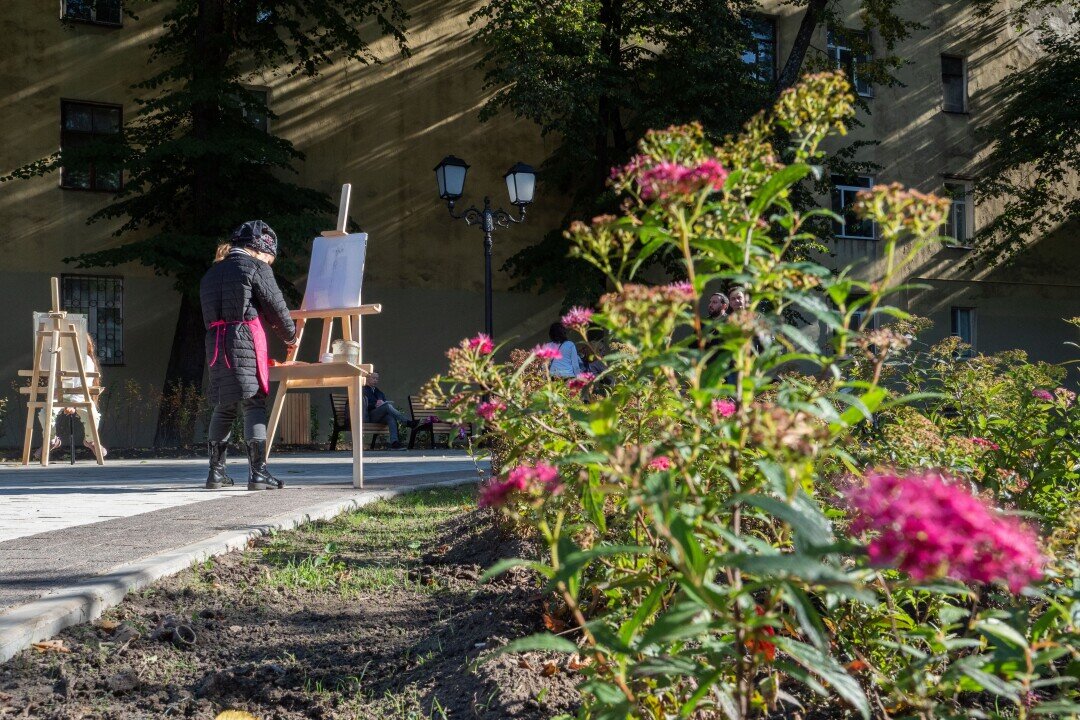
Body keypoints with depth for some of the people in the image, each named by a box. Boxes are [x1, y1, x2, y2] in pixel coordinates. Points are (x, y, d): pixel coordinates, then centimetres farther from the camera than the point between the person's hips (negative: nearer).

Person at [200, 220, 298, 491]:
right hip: (246, 341, -6)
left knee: (224, 407, 13)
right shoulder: (256, 267, 1)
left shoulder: (211, 273, 23)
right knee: (254, 404, -6)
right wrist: (291, 336, 18)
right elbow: (276, 307, 1)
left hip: (215, 343, 7)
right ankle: (258, 473, -11)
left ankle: (216, 471, 14)